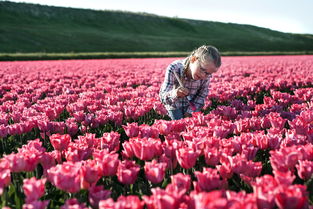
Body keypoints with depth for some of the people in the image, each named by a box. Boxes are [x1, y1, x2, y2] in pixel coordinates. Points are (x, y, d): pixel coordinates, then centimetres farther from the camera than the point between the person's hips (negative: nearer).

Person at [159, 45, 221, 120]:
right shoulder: (174, 69, -36)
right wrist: (174, 94, -59)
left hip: (193, 105, 2)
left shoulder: (206, 74, -27)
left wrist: (190, 111, -13)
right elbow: (163, 97, -38)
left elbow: (202, 95, -9)